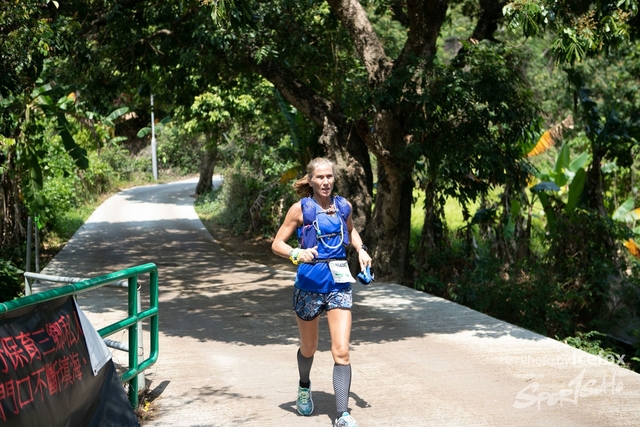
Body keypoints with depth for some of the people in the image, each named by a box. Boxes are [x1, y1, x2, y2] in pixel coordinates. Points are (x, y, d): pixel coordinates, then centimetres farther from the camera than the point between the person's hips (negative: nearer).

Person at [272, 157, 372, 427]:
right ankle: (304, 387, 49)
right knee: (309, 348, 17)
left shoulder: (343, 206, 4)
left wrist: (361, 249, 8)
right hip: (310, 283, -2)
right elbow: (277, 244, -5)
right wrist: (296, 254, -24)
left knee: (341, 352, -10)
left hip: (339, 283, 2)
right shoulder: (301, 209, -6)